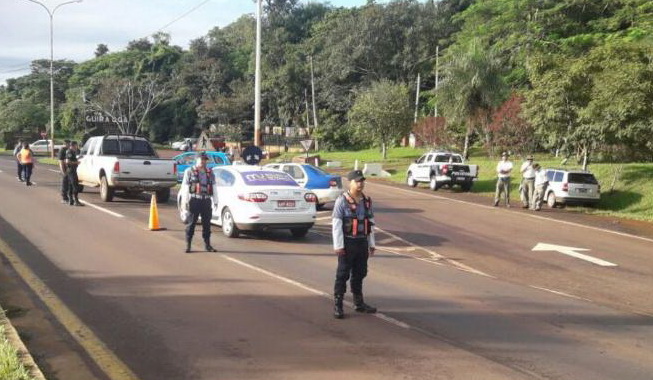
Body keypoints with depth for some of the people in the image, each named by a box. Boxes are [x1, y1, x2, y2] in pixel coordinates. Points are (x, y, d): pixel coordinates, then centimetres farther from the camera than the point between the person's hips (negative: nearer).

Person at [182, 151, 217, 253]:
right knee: (191, 223, -1)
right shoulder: (189, 171, 3)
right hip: (194, 200, -4)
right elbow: (185, 187, -1)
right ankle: (188, 245, 5)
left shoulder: (210, 172, 15)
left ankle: (207, 245, 14)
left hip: (206, 200, 4)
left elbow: (213, 188, 17)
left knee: (207, 223, 6)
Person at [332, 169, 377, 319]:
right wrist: (338, 245, -17)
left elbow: (371, 223, 15)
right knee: (343, 275, -2)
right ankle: (337, 305, 4)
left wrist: (371, 244, 13)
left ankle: (359, 303, 27)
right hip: (348, 243, -6)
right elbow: (336, 224, -13)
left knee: (360, 273, 15)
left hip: (362, 242, 6)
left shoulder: (366, 201, 9)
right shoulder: (342, 201, -11)